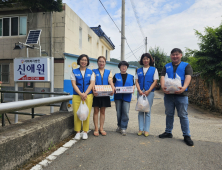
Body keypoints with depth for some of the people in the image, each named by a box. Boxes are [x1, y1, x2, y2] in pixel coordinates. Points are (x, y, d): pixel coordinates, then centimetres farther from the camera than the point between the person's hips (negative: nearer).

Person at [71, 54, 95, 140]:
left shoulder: (90, 72, 11)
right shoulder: (74, 72, 8)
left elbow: (92, 84, 1)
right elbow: (74, 84, 0)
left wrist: (85, 94, -13)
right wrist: (80, 94, -13)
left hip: (88, 95, 0)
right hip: (77, 95, 0)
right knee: (77, 114, -2)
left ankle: (85, 132, 13)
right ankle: (77, 132, 12)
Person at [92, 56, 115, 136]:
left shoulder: (108, 72, 11)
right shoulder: (94, 71, 5)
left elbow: (110, 81, -4)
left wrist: (113, 88, -23)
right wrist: (93, 89, -28)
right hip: (96, 94, -2)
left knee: (102, 111, 9)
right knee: (96, 111, 4)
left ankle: (101, 128, 19)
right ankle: (96, 128, 13)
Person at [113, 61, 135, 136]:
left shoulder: (131, 76, 13)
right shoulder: (116, 76, 9)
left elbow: (133, 85, 13)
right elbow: (112, 84, 7)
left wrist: (132, 89, -7)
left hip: (127, 97, 0)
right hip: (118, 96, 1)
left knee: (125, 112, -7)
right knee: (118, 112, 8)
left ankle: (123, 128, 3)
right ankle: (119, 126, 25)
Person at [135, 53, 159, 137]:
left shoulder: (154, 69, 7)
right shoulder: (139, 70, 13)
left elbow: (155, 81, -1)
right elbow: (136, 81, 7)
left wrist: (148, 91, -12)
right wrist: (139, 90, -9)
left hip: (149, 92, -2)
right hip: (140, 92, 3)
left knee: (147, 111, 0)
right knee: (140, 111, 4)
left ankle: (146, 130, 8)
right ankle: (140, 129, 12)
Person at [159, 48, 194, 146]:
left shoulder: (186, 66, 8)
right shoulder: (166, 66, 14)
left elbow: (188, 77, -8)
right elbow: (162, 77, 1)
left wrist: (184, 88, -28)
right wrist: (163, 87, -20)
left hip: (181, 95, -2)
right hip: (168, 94, 3)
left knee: (183, 115, 1)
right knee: (169, 114, 12)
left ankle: (186, 135, 13)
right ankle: (168, 132, 25)